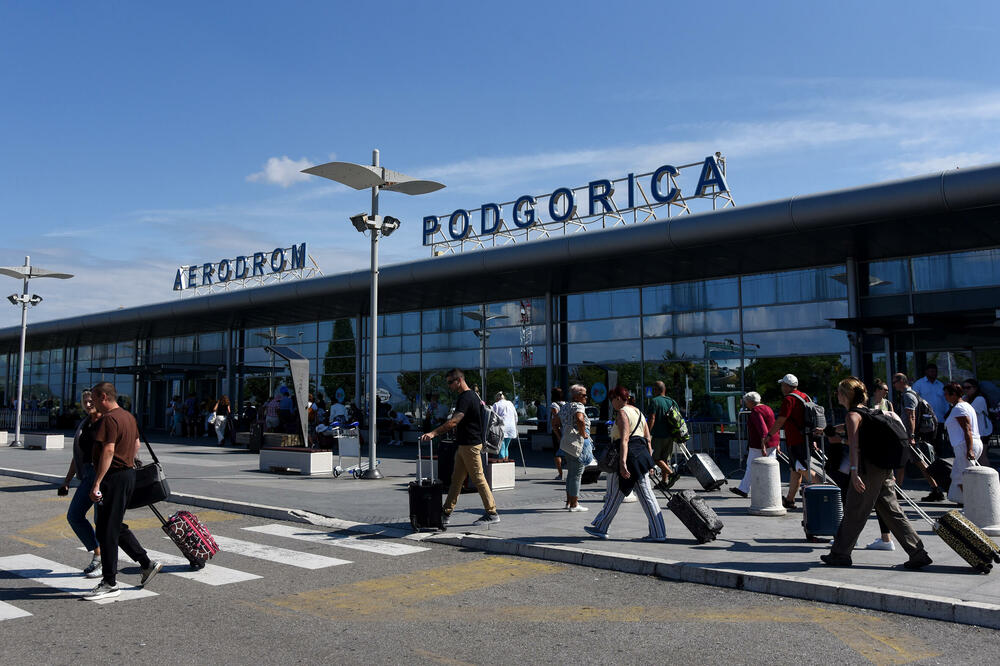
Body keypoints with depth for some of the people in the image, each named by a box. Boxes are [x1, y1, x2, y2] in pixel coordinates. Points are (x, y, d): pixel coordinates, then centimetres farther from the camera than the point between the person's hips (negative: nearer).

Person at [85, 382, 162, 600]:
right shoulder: (128, 416, 14)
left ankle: (110, 584, 4)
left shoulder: (109, 419, -16)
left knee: (106, 531, -2)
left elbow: (108, 451, -24)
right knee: (117, 527, 18)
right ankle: (147, 564, 20)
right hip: (129, 474, 10)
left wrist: (96, 484, -25)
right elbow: (136, 445, 23)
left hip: (114, 477, -10)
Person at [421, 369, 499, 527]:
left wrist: (433, 433, -33)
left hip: (470, 445, -10)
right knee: (456, 479, 11)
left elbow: (454, 421, -29)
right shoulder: (472, 395, 15)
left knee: (478, 478, -3)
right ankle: (446, 513, 16)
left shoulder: (466, 398, -18)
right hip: (464, 444, 10)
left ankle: (492, 514, 5)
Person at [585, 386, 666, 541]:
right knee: (646, 495, 6)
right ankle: (658, 533, 3)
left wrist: (622, 463, -28)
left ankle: (600, 528, 15)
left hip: (628, 455, -8)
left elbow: (624, 439, -21)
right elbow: (648, 439, 17)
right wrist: (649, 459, 19)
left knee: (614, 495, 3)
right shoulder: (638, 412, 19)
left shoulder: (622, 413, -9)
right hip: (641, 453, 9)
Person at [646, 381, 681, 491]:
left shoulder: (655, 401, -11)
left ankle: (672, 473, -14)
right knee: (665, 459, 14)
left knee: (656, 458, 2)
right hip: (670, 435, 7)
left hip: (659, 435, -7)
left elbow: (651, 419, -18)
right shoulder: (672, 401, 11)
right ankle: (665, 481, 16)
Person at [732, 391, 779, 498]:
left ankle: (743, 490, 15)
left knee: (751, 467, 4)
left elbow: (762, 428, -27)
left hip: (759, 445, -8)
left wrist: (763, 445, -32)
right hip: (772, 443, 9)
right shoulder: (767, 408, 14)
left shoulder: (755, 411, -16)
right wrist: (777, 443, 21)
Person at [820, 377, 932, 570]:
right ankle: (918, 554, 8)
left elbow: (854, 445, -20)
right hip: (884, 468, 9)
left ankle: (840, 554, 11)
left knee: (854, 513, 1)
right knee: (892, 512, 11)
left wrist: (854, 471, -26)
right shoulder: (868, 412, 17)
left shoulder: (853, 415, -9)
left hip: (868, 468, -9)